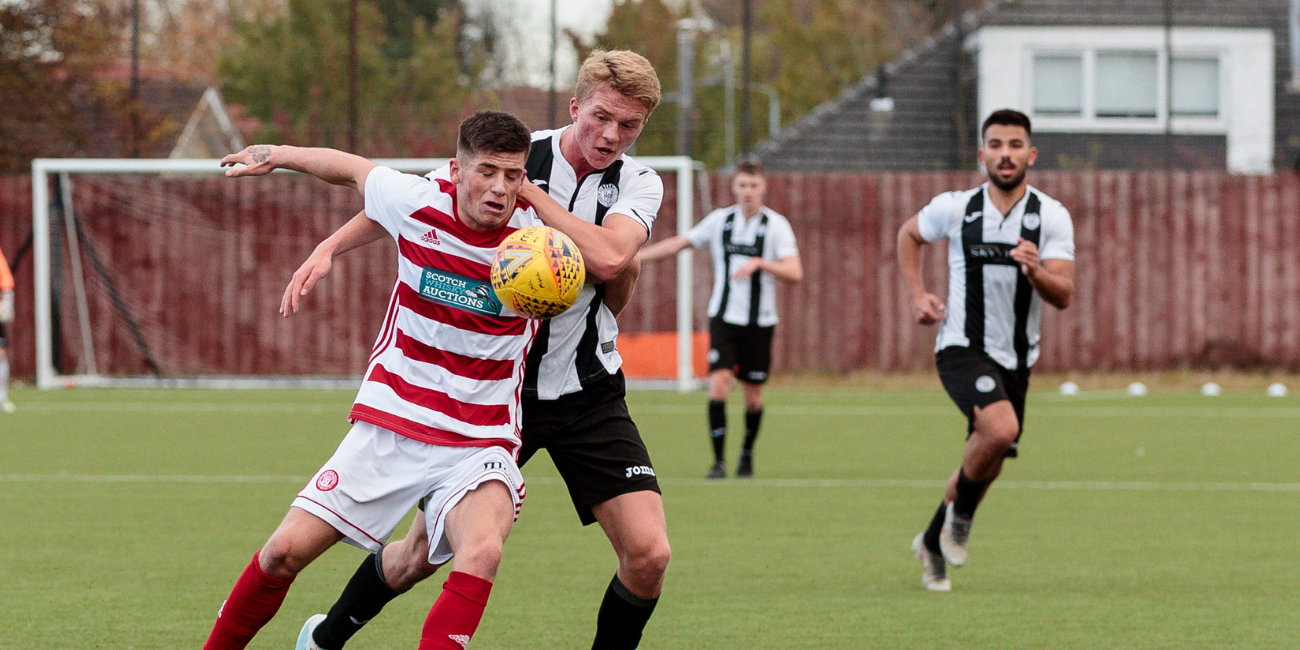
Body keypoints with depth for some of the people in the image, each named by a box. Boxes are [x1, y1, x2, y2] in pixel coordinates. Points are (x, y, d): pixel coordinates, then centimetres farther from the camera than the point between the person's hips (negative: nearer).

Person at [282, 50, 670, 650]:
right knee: (420, 555, 5)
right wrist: (328, 248, -8)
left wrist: (530, 193, -21)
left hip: (588, 392, 1)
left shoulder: (639, 184, -3)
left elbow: (610, 258, -24)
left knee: (648, 554, -14)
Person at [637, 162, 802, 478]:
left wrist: (758, 263, -27)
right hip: (724, 318, 1)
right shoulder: (720, 220, 4)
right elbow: (679, 243, 14)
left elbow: (794, 272, -14)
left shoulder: (776, 225, -5)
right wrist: (636, 255, 10)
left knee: (753, 396, 5)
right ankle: (718, 461, -12)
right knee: (718, 383, -16)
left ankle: (747, 453, 32)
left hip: (759, 321, -1)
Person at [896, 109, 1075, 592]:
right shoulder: (955, 208, -4)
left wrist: (1035, 271, -31)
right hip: (962, 348, -4)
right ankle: (960, 515, -3)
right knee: (1001, 427, -29)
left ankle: (934, 543, 36)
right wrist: (917, 295, 6)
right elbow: (909, 235, 17)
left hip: (1015, 359, 4)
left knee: (988, 464, 12)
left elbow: (1064, 296, -10)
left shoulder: (1052, 217, -4)